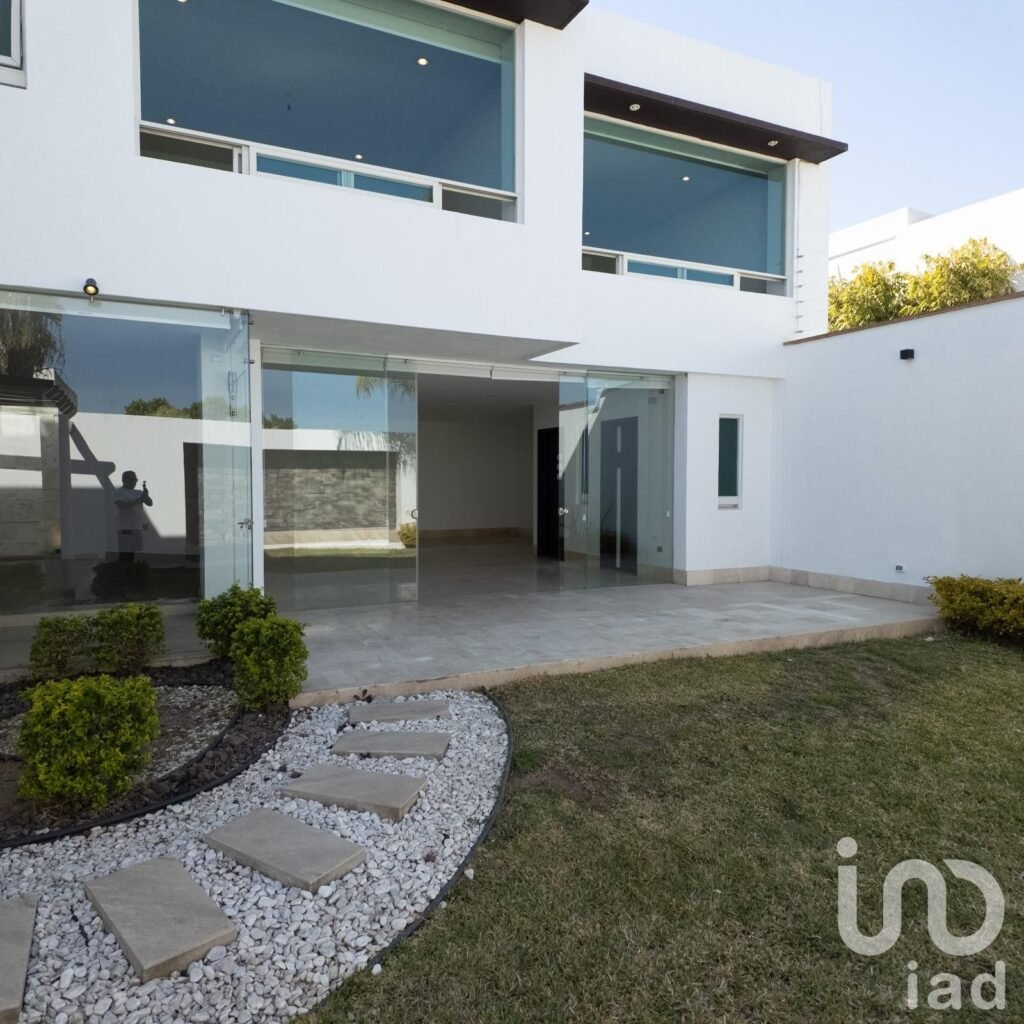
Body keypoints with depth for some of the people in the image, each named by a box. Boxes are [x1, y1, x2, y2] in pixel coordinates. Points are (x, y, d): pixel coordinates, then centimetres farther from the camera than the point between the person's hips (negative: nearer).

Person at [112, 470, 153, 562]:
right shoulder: (118, 492, -2)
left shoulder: (138, 493, 15)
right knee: (124, 556, -8)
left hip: (138, 528, 6)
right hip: (125, 528, -6)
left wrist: (146, 495, -12)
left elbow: (150, 503, 7)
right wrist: (138, 500, -22)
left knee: (131, 554, 9)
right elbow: (122, 506, -17)